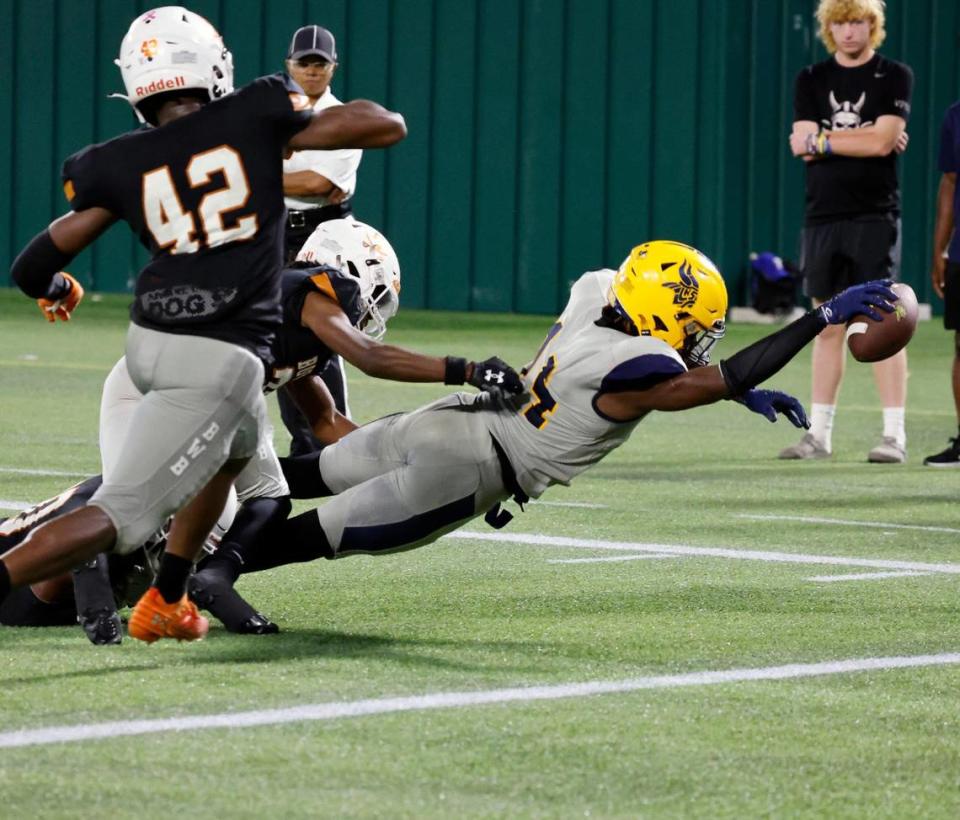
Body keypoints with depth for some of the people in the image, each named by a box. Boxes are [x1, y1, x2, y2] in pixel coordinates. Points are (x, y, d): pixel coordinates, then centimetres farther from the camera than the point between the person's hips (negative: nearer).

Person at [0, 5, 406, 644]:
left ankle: (165, 603, 33)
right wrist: (302, 121, 23)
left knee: (238, 445, 33)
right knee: (121, 516, -7)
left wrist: (56, 291, 27)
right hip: (219, 362, -6)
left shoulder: (121, 164, 5)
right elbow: (389, 126, 5)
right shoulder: (254, 118, -1)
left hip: (149, 344, 6)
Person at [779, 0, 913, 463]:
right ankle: (819, 434, 11)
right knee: (828, 325, 7)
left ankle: (894, 434, -8)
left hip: (874, 216, -4)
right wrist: (867, 139, -7)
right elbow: (801, 144, -2)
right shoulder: (811, 81, 12)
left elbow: (882, 141, -11)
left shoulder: (895, 77, 2)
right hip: (823, 216, 4)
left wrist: (821, 140, -5)